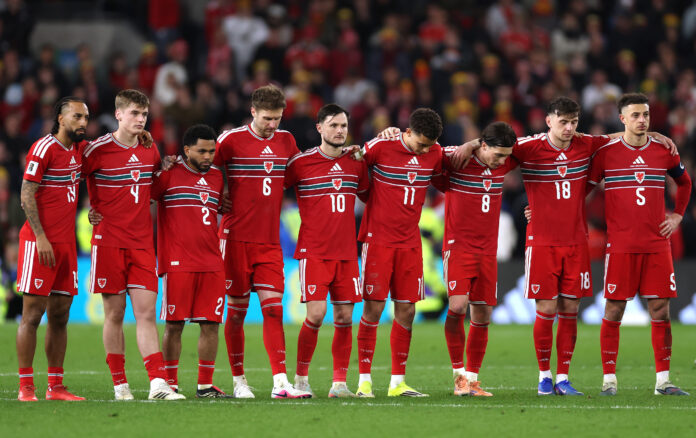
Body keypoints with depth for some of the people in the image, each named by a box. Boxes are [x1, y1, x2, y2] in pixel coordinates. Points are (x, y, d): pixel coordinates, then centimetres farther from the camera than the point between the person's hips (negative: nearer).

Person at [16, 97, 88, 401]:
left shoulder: (79, 149, 13)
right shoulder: (44, 148, -9)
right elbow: (27, 196, -12)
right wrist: (40, 237, -18)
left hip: (66, 244, 8)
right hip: (39, 243, -8)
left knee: (60, 316, 8)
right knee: (32, 314, -5)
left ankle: (55, 387, 11)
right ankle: (25, 387, -3)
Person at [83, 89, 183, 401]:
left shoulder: (150, 150, 8)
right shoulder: (98, 150, -6)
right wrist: (96, 210, 1)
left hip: (142, 243, 3)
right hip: (108, 241, -3)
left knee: (146, 312, -3)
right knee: (114, 313, 1)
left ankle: (158, 383, -9)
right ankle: (119, 384, 8)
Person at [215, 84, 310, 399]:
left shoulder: (286, 141, 9)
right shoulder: (231, 140, -5)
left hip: (270, 240, 3)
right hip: (237, 238, -3)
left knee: (273, 308, -4)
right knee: (237, 310, 2)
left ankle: (280, 383, -8)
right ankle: (238, 381, 11)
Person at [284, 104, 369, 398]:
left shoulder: (356, 163, 9)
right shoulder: (301, 163, -3)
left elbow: (368, 194, 28)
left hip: (347, 252, 4)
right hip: (313, 250, -4)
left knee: (344, 317, 1)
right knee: (316, 314, -13)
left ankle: (339, 382, 6)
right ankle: (301, 377, 3)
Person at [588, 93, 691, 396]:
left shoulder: (664, 151, 7)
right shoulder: (606, 153, -1)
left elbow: (684, 182, 25)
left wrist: (677, 215, 15)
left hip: (657, 244, 3)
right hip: (620, 244, -3)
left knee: (660, 310, 1)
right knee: (614, 311, -4)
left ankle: (663, 381, 6)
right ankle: (609, 379, 2)